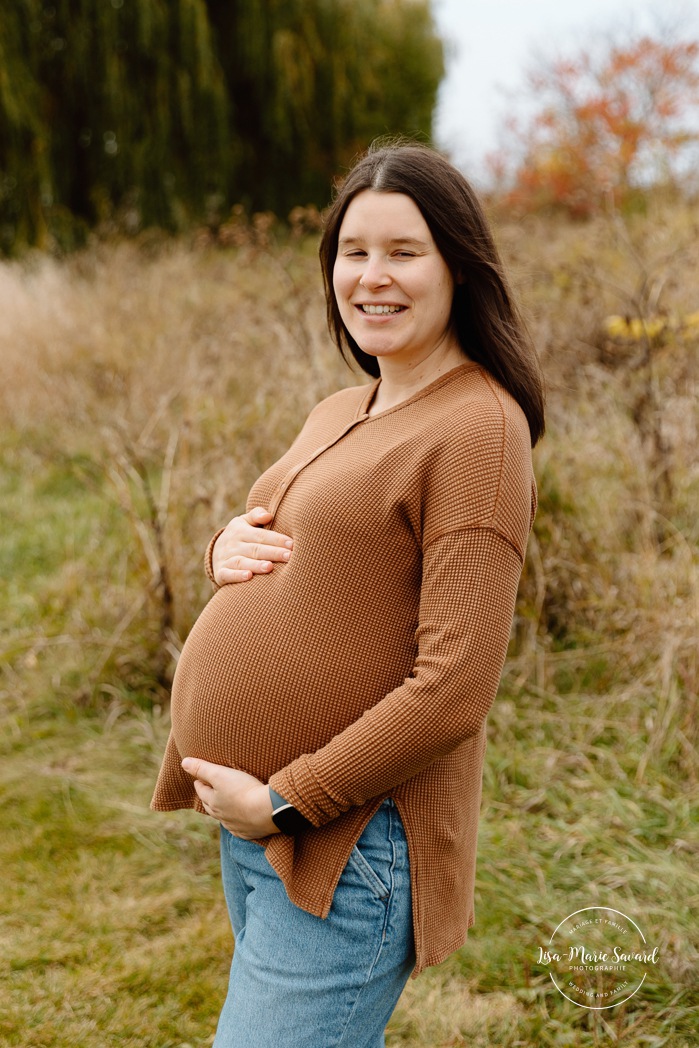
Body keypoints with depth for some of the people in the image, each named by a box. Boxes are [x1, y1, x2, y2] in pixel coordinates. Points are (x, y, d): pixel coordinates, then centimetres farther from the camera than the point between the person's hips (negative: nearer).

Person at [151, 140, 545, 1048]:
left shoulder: (478, 428, -15)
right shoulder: (342, 413, 12)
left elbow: (454, 690, -21)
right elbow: (275, 538, 26)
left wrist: (285, 801, -17)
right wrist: (227, 547, 2)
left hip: (345, 846, -8)